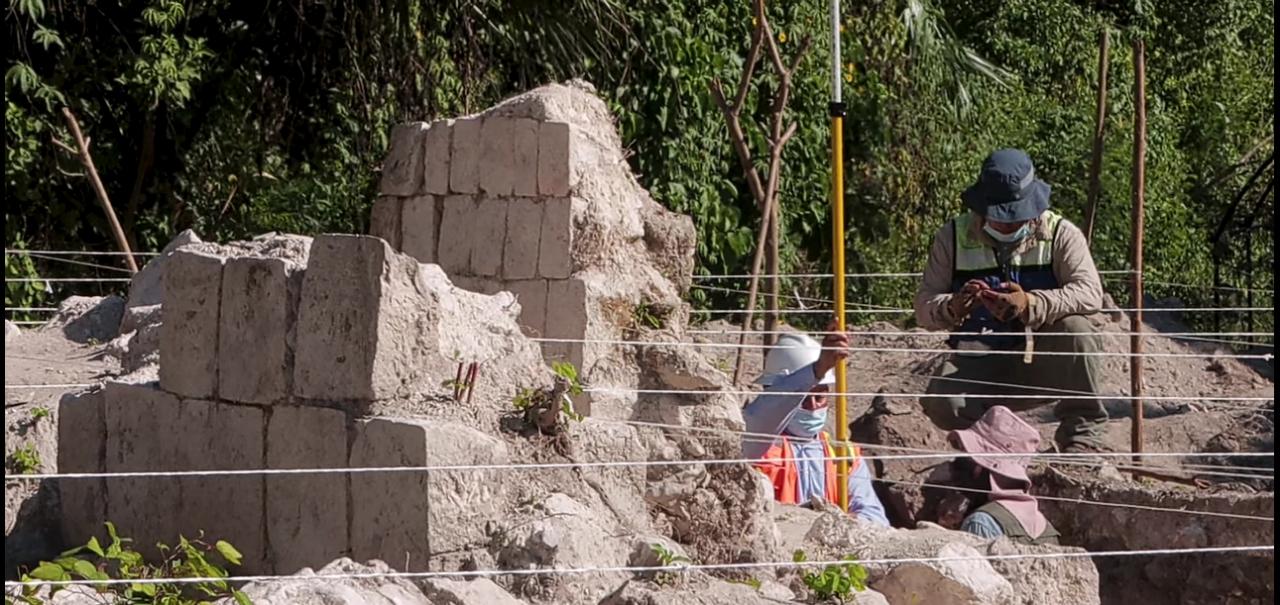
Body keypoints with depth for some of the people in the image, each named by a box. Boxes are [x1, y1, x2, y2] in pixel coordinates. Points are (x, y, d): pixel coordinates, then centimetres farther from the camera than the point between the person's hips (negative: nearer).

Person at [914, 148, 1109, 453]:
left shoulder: (1060, 234, -3)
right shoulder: (953, 237, 1)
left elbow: (1090, 293, -19)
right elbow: (924, 307, -4)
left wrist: (1032, 304, -36)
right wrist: (953, 308, -29)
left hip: (1042, 363, -1)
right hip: (980, 365, 1)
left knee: (1076, 329, -32)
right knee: (942, 404, -30)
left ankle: (1082, 434, -17)